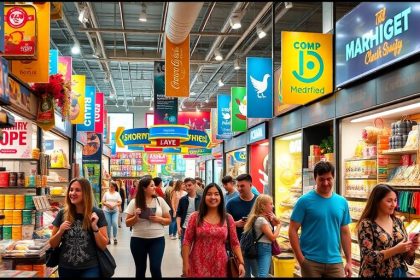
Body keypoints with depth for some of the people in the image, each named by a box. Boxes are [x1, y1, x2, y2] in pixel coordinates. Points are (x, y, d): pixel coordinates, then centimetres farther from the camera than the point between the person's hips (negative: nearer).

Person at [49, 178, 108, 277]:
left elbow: (103, 246, -5)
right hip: (66, 268, 3)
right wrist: (60, 231, -12)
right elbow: (52, 245, 6)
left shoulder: (97, 214, -6)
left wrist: (95, 227, -18)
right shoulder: (62, 214, 0)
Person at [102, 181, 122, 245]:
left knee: (115, 223, -14)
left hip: (115, 211, -1)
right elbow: (103, 202, 4)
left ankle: (115, 238, 0)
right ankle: (109, 238, 12)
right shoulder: (106, 193, 9)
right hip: (107, 211, 1)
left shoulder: (117, 194, 9)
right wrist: (108, 205, -14)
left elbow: (120, 202, 2)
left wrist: (114, 205, -15)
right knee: (108, 225, 1)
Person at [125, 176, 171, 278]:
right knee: (140, 269, 9)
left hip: (157, 239, 0)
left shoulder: (160, 200, 2)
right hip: (138, 240, 0)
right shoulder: (134, 202, -1)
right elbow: (128, 223, 3)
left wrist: (159, 219, -12)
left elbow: (168, 220, 7)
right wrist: (135, 217, -15)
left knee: (155, 268, -9)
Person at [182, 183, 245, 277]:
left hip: (220, 267, 1)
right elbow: (187, 241, -1)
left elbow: (234, 243, 4)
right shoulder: (195, 217, -1)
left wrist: (241, 263, -5)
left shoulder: (228, 218, 3)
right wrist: (185, 263, -7)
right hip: (198, 266, -1)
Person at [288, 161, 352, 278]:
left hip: (335, 262, 4)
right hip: (311, 262, -3)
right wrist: (301, 259, -12)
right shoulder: (304, 201, -6)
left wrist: (349, 261, 8)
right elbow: (292, 230, -7)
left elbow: (345, 233, 12)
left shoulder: (342, 202, 7)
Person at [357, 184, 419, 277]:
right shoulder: (366, 224, -13)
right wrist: (396, 250, -25)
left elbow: (407, 257, 7)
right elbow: (369, 257, -19)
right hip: (377, 275, -5)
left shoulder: (398, 222, 2)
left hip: (400, 273, 5)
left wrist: (411, 248, -13)